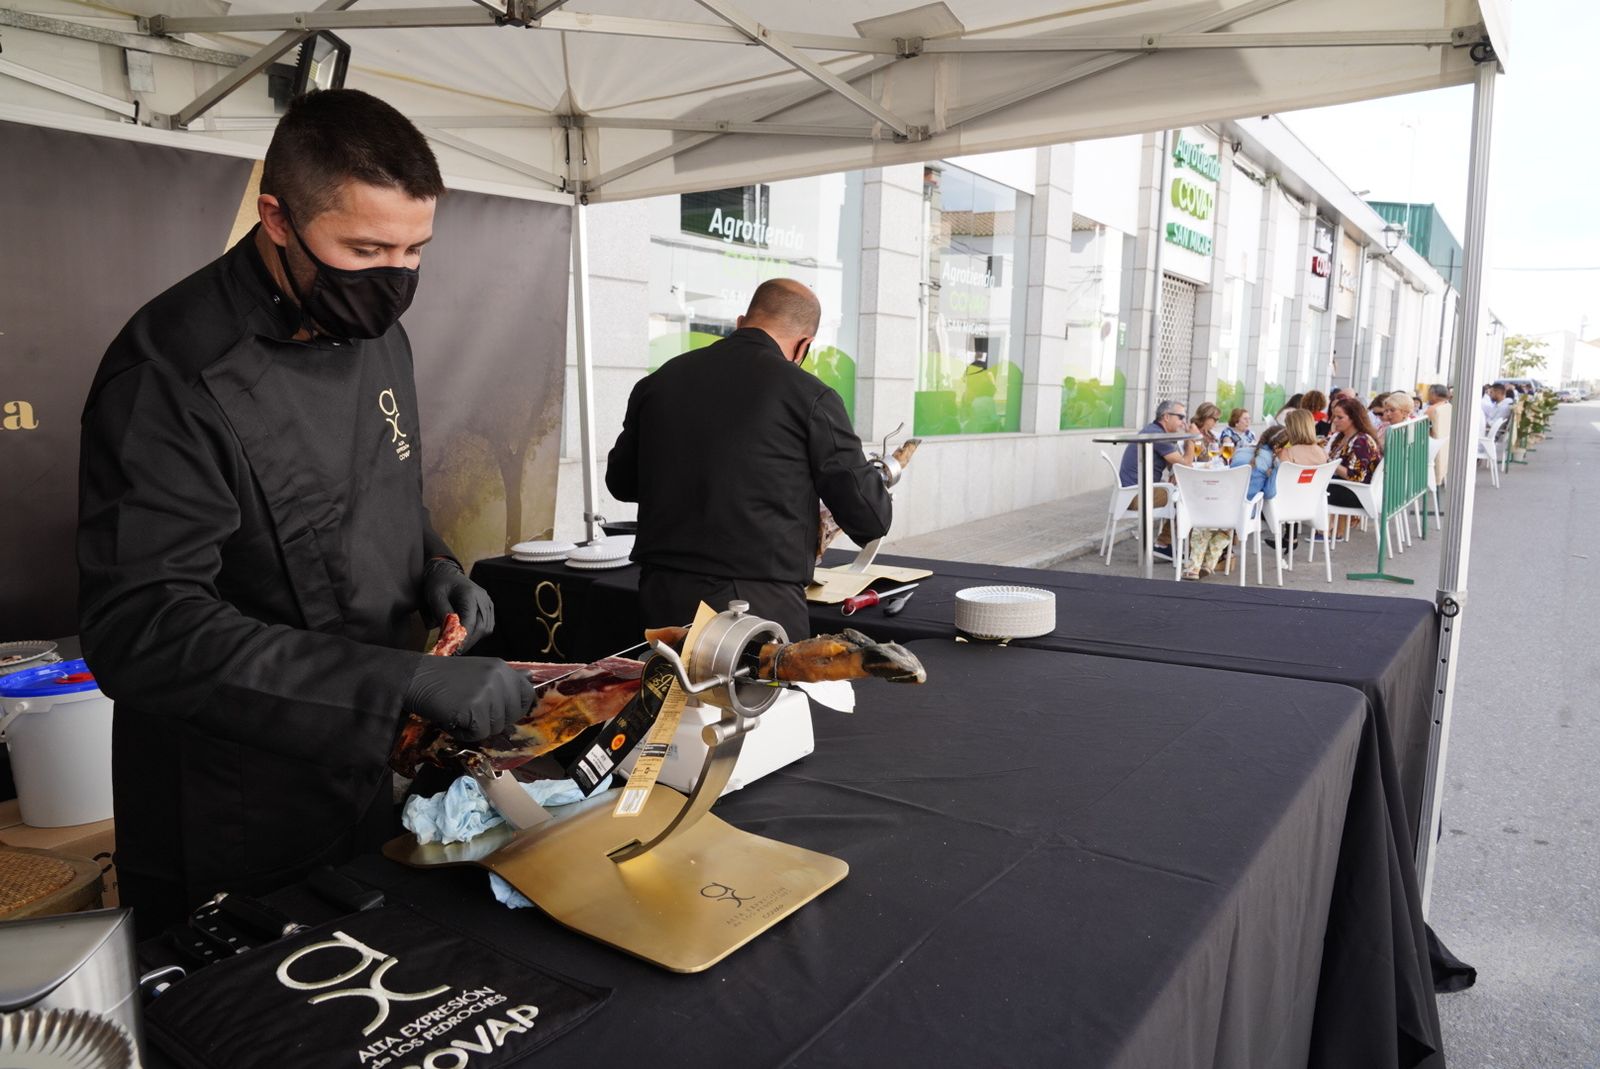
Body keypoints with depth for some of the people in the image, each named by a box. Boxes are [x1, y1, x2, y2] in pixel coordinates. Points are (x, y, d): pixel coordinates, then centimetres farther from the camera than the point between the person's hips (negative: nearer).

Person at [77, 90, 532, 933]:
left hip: (369, 776, 7)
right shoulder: (176, 372, -23)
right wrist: (409, 681, -35)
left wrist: (434, 568, -5)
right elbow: (140, 627, -29)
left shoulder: (377, 336, 2)